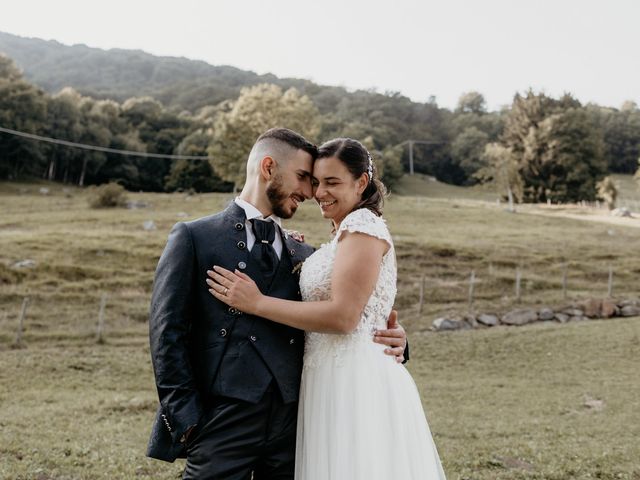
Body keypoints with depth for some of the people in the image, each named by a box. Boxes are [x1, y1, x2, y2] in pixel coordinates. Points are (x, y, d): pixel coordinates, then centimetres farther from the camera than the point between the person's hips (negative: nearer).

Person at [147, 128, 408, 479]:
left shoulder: (304, 255, 15)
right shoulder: (193, 238, 2)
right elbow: (167, 332, -3)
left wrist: (390, 340, -4)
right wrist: (186, 419, -8)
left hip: (291, 424, 4)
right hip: (222, 422, -4)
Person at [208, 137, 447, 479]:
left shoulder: (363, 224, -12)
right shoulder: (345, 233, 18)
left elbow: (343, 316, -20)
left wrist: (256, 303, -16)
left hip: (355, 383, -9)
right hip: (336, 380, 9)